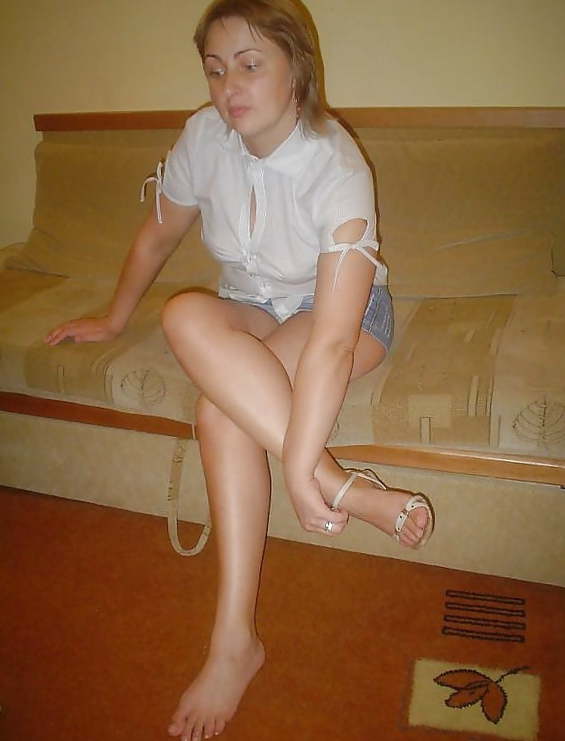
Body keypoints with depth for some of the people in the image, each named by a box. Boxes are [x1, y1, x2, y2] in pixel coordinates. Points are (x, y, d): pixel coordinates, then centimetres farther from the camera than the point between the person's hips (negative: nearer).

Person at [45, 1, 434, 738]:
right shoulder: (205, 136, -11)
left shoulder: (338, 171, -28)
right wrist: (113, 319, 16)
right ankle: (351, 487, -29)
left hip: (346, 311, -5)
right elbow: (158, 236, 6)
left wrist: (299, 472, -41)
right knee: (190, 315, -31)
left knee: (222, 405, -33)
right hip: (254, 306, 6)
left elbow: (331, 341, -36)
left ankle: (235, 640, -24)